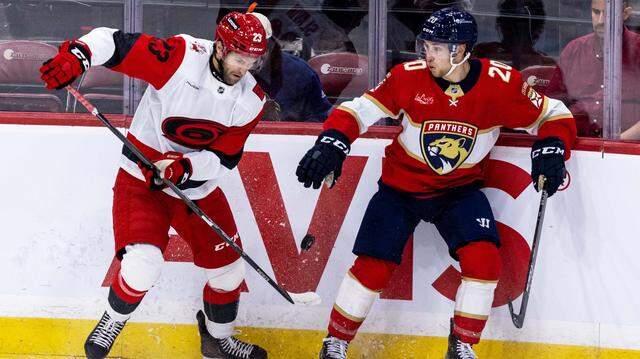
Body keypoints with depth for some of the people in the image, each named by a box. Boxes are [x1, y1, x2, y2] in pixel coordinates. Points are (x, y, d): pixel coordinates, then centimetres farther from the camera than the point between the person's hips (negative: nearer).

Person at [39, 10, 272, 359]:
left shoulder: (250, 101, -9)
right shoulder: (180, 57, -23)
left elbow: (224, 158, -11)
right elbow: (116, 42, -23)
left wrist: (184, 166, -29)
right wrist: (77, 55, -42)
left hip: (199, 184, 5)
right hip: (143, 177, -5)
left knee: (228, 267, 12)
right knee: (143, 261, -24)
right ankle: (112, 322, 6)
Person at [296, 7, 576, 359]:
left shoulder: (501, 83, -16)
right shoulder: (409, 77, -16)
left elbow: (554, 115, -5)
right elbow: (359, 109, -9)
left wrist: (551, 151, -23)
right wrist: (330, 145, -25)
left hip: (460, 188, 0)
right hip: (401, 185, 0)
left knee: (483, 259, -20)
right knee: (373, 267, -6)